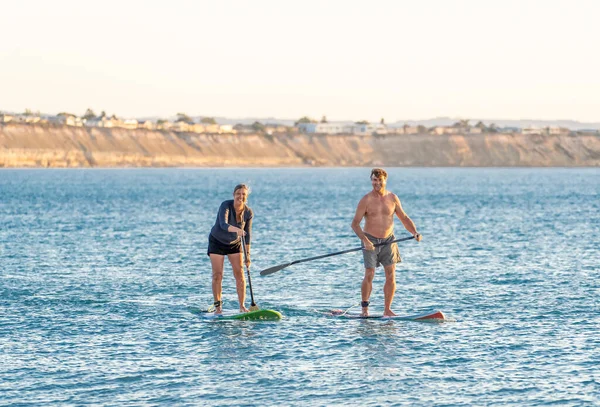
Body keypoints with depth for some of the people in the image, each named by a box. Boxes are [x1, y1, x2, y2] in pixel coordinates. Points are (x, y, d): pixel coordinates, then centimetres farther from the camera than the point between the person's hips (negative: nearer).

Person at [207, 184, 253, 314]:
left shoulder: (248, 213, -15)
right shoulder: (225, 205, -27)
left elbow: (247, 235, -5)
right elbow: (223, 224, -43)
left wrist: (247, 255, -9)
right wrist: (237, 230, -62)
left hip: (235, 244, 3)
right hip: (217, 242, -3)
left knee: (239, 274, -5)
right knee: (217, 275, -6)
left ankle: (242, 306, 0)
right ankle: (217, 306, 4)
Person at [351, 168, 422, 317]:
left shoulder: (392, 198, 3)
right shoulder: (366, 200, -8)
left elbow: (404, 218, 10)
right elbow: (355, 223, -9)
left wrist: (415, 233, -6)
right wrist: (365, 240, -22)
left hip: (388, 241, 3)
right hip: (370, 241, -3)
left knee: (391, 275, -2)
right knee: (369, 275, -8)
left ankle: (387, 310, 5)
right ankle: (365, 309, 4)